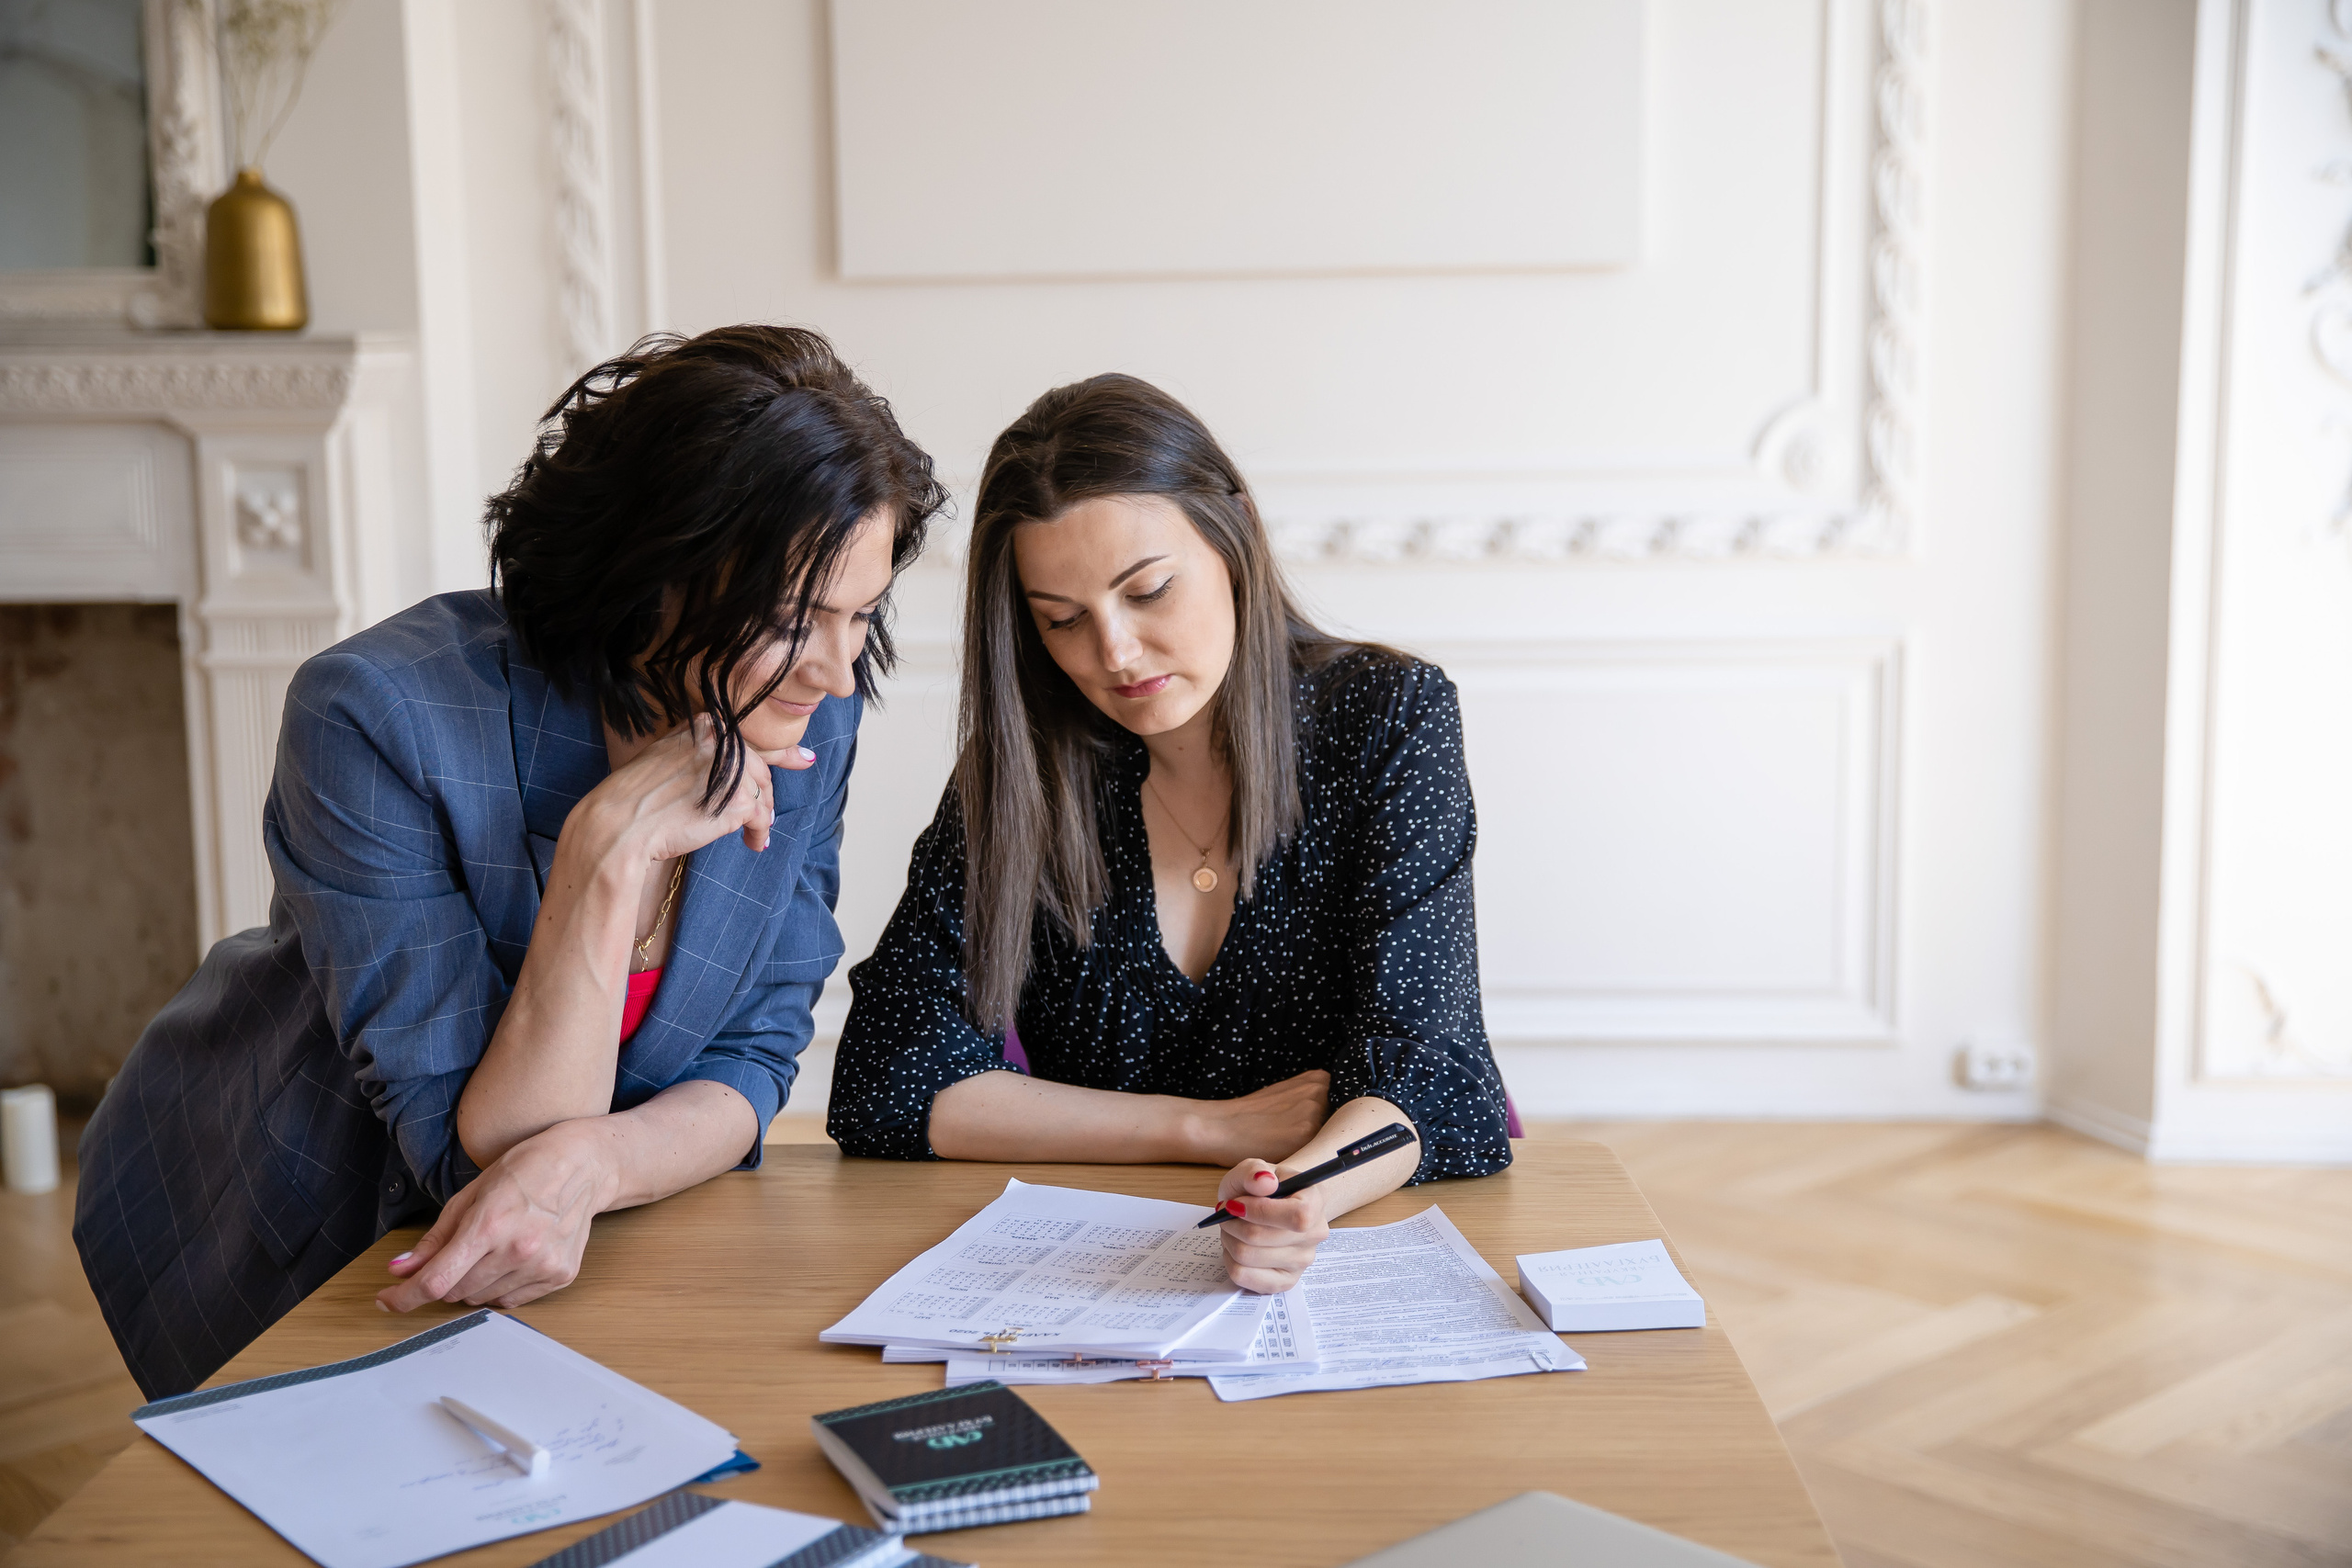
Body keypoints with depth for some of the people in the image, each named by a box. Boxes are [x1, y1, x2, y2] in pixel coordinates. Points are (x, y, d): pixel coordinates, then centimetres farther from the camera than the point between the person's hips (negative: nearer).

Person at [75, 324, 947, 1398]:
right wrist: (610, 847, -37)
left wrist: (584, 1166, -33)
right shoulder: (383, 719, -29)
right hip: (290, 1262, -2)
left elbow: (748, 1065, -12)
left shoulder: (807, 719, -15)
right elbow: (481, 1148, -28)